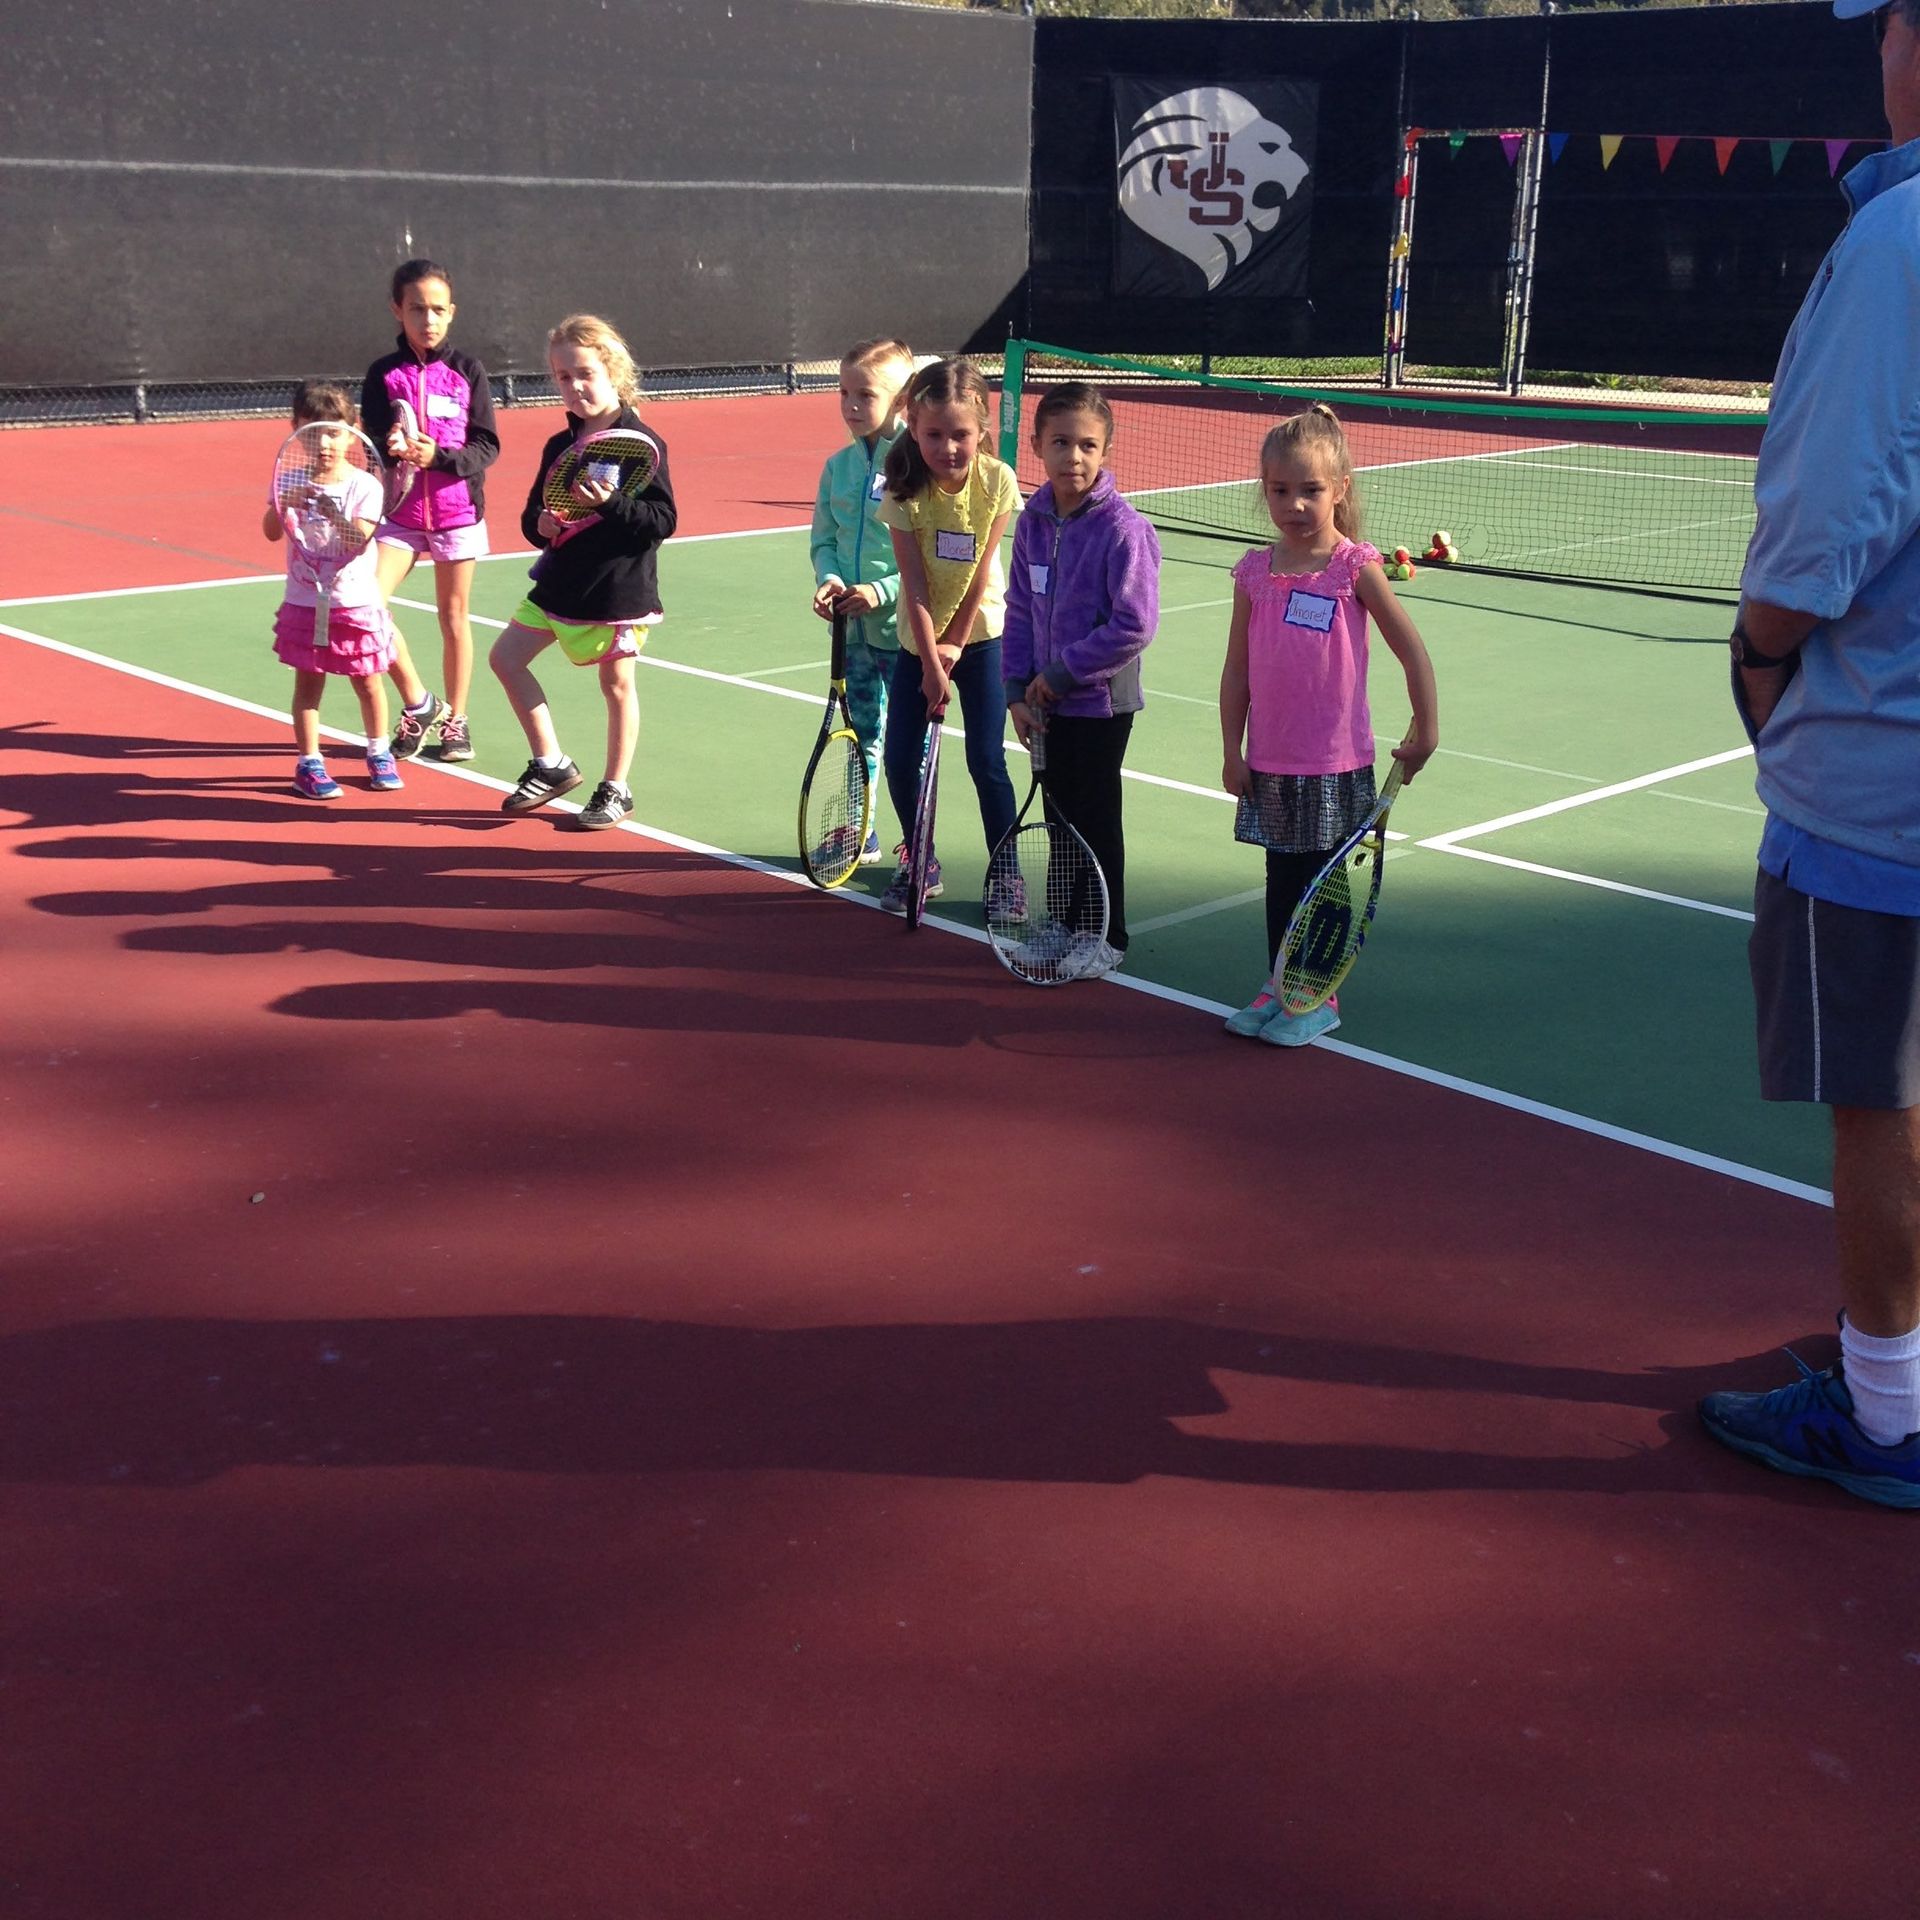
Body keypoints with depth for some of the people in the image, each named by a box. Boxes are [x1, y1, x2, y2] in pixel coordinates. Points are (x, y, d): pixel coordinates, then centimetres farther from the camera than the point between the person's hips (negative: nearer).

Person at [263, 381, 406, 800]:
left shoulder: (364, 486, -9)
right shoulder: (292, 480, -1)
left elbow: (360, 540, -20)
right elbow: (271, 533, -9)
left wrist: (336, 518, -38)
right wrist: (284, 505, -28)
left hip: (357, 604, -1)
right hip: (304, 603, 1)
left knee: (368, 683, 9)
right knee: (308, 683, 3)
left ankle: (378, 753, 29)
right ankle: (309, 763, 11)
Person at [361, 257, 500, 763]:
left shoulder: (468, 371, -2)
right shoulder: (384, 374, 1)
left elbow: (487, 447, -5)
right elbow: (374, 443, -4)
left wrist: (438, 456, -22)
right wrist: (393, 447, -27)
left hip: (457, 509, -1)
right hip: (400, 508, 1)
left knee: (453, 618, 7)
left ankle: (455, 720, 23)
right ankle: (419, 706, 3)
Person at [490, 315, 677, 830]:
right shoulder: (559, 447, 8)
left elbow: (664, 518, -16)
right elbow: (533, 513, 15)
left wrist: (610, 504, -28)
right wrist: (540, 523, -8)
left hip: (619, 588, -7)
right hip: (561, 581, 7)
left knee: (616, 682, 4)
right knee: (506, 657, 7)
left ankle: (615, 790, 19)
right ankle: (551, 765, 16)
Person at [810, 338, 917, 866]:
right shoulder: (838, 466, 6)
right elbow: (824, 540, 12)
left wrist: (884, 591, -21)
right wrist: (829, 579, -8)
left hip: (903, 628, -6)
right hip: (851, 629, 6)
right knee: (860, 734, 17)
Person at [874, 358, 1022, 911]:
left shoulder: (998, 481, -15)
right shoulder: (904, 492, -15)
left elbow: (980, 571, -11)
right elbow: (915, 584, -16)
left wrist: (955, 642, -9)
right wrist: (930, 662, -18)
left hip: (980, 634, -1)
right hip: (919, 639, 1)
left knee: (987, 761, -6)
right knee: (900, 761, 1)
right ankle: (919, 864, 21)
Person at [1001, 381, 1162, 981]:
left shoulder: (1123, 528, -17)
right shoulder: (1033, 522, 2)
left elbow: (1134, 626, -20)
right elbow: (1020, 611, 8)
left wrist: (1061, 674, -17)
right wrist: (1018, 690, -2)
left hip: (1101, 701, -6)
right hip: (1047, 702, 6)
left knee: (1095, 820, 4)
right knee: (1059, 814, 15)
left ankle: (1104, 938, 18)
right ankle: (1068, 925, 30)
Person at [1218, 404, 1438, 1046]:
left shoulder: (1356, 568, -9)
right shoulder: (1254, 573, 2)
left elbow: (1413, 653, -4)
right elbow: (1237, 669, 6)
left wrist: (1425, 731, -1)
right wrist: (1233, 752, 5)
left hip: (1337, 764, -4)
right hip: (1269, 764, 4)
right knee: (1282, 879, 13)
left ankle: (1319, 997, 17)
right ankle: (1279, 986, 24)